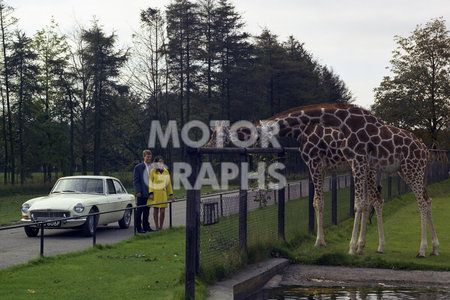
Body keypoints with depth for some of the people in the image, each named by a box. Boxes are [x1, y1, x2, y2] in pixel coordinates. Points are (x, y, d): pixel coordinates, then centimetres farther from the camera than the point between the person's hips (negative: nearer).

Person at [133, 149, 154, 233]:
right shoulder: (138, 167, -4)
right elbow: (135, 181, -6)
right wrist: (138, 191, -15)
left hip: (150, 193, 5)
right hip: (142, 193, -5)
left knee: (147, 211, 12)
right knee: (139, 211, -2)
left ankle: (146, 226, 20)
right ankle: (139, 228, 4)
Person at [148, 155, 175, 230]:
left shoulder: (166, 172, 10)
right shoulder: (153, 171, 0)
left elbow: (169, 183, 13)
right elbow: (150, 182, -2)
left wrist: (171, 194, 9)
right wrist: (150, 193, -12)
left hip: (163, 193, 3)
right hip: (155, 193, -3)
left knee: (162, 211, -2)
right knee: (156, 210, 1)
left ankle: (161, 227, 8)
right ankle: (157, 227, 8)